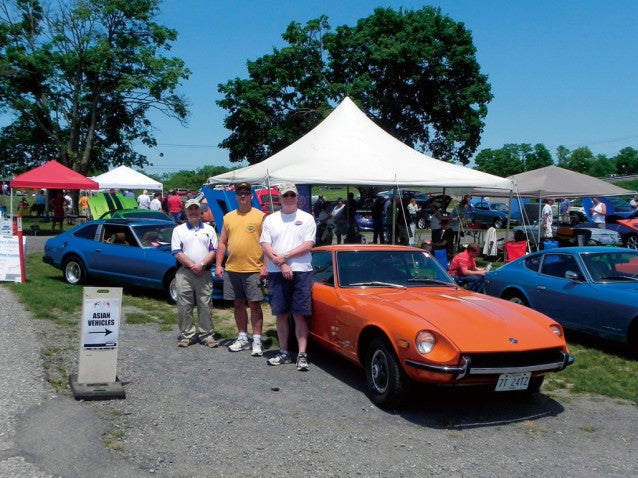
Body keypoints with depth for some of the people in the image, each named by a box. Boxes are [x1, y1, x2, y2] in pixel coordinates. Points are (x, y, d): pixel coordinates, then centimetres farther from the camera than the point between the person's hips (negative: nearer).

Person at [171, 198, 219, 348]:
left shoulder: (209, 230, 11)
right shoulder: (179, 230, 7)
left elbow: (213, 251, 4)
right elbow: (177, 252, -2)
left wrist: (202, 265, -11)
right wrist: (192, 265, -12)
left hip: (204, 273, 1)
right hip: (184, 273, 0)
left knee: (205, 306, 2)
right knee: (184, 306, 1)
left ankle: (207, 335, 8)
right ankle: (187, 335, 10)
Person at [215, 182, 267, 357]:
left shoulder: (260, 216, -2)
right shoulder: (228, 217, 11)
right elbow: (222, 243, 13)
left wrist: (265, 266, -11)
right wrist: (218, 265, 6)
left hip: (253, 270, -5)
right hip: (232, 269, 5)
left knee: (254, 305, 0)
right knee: (238, 304, 12)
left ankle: (257, 341, 7)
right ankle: (242, 338, 24)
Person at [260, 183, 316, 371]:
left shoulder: (307, 218, 4)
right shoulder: (270, 220, 10)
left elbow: (308, 245, -5)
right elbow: (265, 245, 1)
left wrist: (285, 256, -12)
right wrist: (282, 265, -11)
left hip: (301, 271, -2)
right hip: (276, 273, 2)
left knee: (300, 315, -2)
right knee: (281, 314, 8)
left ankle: (302, 355, 0)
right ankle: (284, 352, 18)